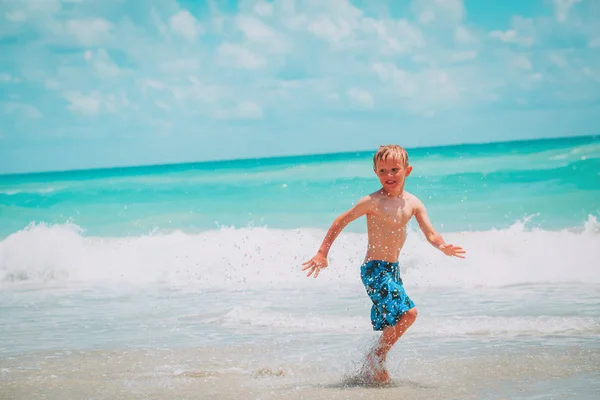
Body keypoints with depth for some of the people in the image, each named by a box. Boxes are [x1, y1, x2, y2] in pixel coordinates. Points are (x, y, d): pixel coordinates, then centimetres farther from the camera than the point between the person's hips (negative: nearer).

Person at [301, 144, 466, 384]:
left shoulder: (413, 203, 4)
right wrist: (322, 253, -7)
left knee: (390, 324, 12)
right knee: (408, 312, -20)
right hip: (374, 269, -7)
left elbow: (430, 234, 1)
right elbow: (341, 221, -6)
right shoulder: (373, 202, -13)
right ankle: (376, 358, -6)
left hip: (392, 269, 8)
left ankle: (372, 367, 24)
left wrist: (443, 246, -22)